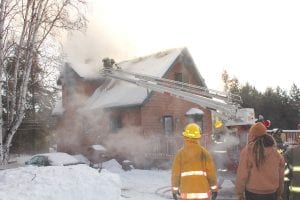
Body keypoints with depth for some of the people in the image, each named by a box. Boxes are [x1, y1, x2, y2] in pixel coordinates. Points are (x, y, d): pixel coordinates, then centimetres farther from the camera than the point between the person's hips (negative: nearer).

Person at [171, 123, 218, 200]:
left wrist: (175, 189, 10)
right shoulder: (204, 152, -3)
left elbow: (176, 173, -2)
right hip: (203, 191, 0)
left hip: (187, 192, 0)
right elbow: (211, 171, -5)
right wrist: (214, 188, 4)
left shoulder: (180, 153, -3)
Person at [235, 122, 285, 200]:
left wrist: (239, 193, -1)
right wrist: (279, 194, 17)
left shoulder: (248, 150, -13)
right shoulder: (275, 152, -2)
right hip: (271, 193, 3)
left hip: (252, 193, -3)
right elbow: (280, 175, 5)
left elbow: (242, 174, -11)